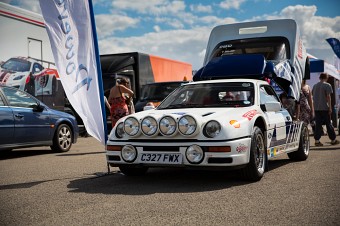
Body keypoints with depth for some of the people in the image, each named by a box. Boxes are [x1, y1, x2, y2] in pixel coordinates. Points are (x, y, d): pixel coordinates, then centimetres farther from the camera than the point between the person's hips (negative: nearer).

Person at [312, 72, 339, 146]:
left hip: (316, 108, 5)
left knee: (318, 124, 5)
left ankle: (317, 140, 0)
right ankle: (333, 140, 13)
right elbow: (328, 97, -10)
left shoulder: (315, 86, 13)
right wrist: (330, 107, -9)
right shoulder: (327, 85, -5)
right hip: (324, 108, -5)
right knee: (328, 124, 4)